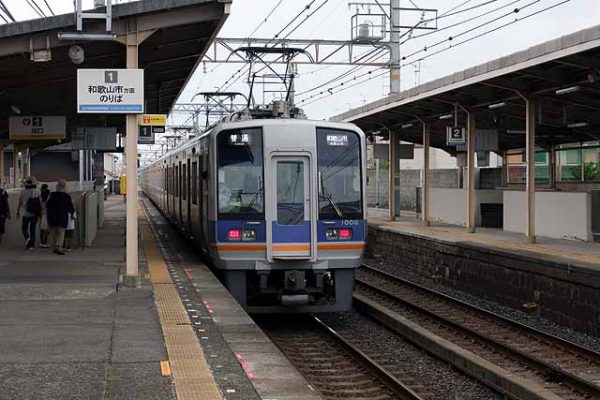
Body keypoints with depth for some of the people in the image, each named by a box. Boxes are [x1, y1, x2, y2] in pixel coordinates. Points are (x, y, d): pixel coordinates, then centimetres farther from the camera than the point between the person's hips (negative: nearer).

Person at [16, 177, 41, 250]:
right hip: (34, 214, 1)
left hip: (26, 214, -1)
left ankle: (27, 238, -16)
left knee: (24, 228, 12)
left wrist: (18, 212, 11)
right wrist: (39, 214, 1)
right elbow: (40, 204, -6)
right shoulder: (36, 192, -5)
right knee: (33, 230, 9)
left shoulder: (23, 192, -6)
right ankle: (31, 245, 8)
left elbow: (19, 203, -1)